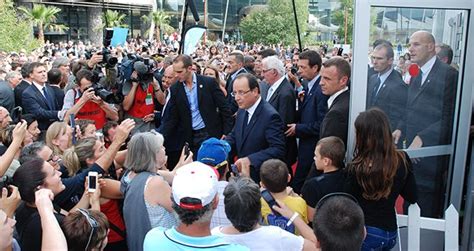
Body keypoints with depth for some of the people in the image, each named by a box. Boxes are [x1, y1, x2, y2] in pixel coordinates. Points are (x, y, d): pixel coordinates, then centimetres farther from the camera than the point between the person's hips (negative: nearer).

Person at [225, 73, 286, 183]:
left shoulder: (270, 116, -22)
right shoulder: (242, 110, 4)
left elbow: (278, 150, -27)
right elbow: (234, 137, 12)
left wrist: (250, 160, -36)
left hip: (262, 179, -7)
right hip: (242, 173, 7)